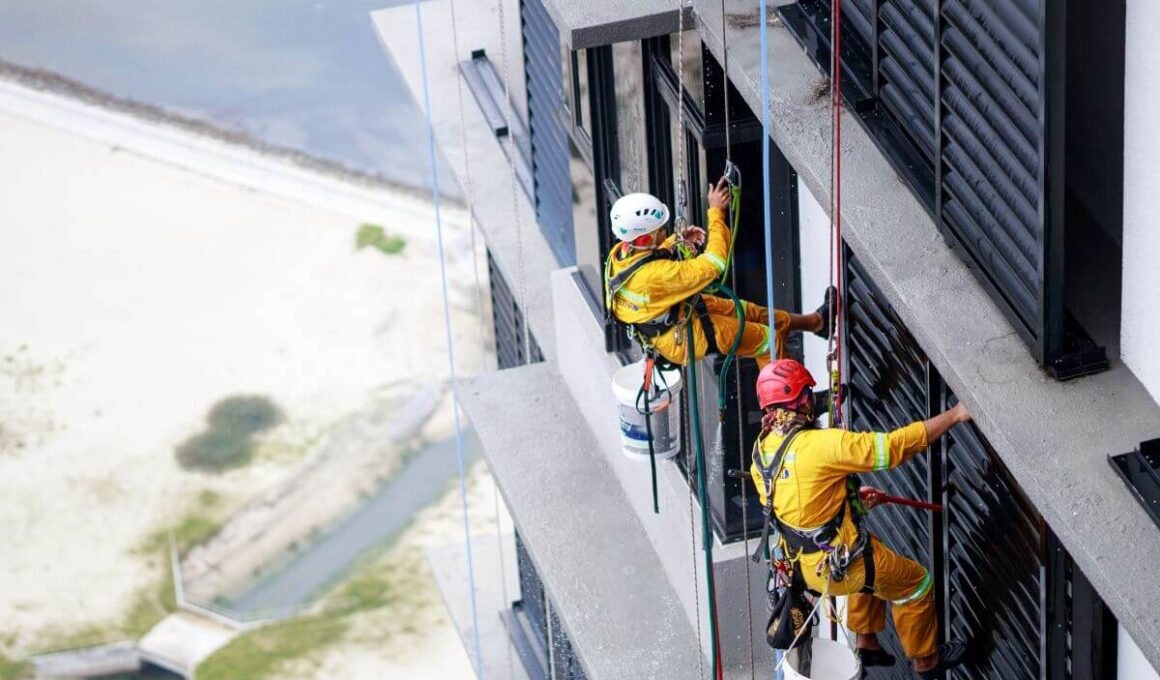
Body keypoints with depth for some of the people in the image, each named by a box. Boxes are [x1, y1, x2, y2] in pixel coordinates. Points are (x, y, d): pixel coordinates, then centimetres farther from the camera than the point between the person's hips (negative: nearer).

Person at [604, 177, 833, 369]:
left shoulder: (619, 254, -14)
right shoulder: (656, 275, -41)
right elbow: (714, 263, -35)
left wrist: (676, 241, -5)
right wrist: (715, 212, -28)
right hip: (680, 338, -9)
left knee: (751, 312, 21)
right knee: (767, 339, 6)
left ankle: (815, 321, 39)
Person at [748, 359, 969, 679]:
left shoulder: (760, 450, -5)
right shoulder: (821, 444, -29)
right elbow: (895, 446, -26)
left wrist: (852, 496, 19)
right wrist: (953, 416, -16)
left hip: (803, 565, 7)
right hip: (843, 567, -7)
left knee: (871, 567, 36)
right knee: (915, 583, 17)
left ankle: (867, 643, 44)